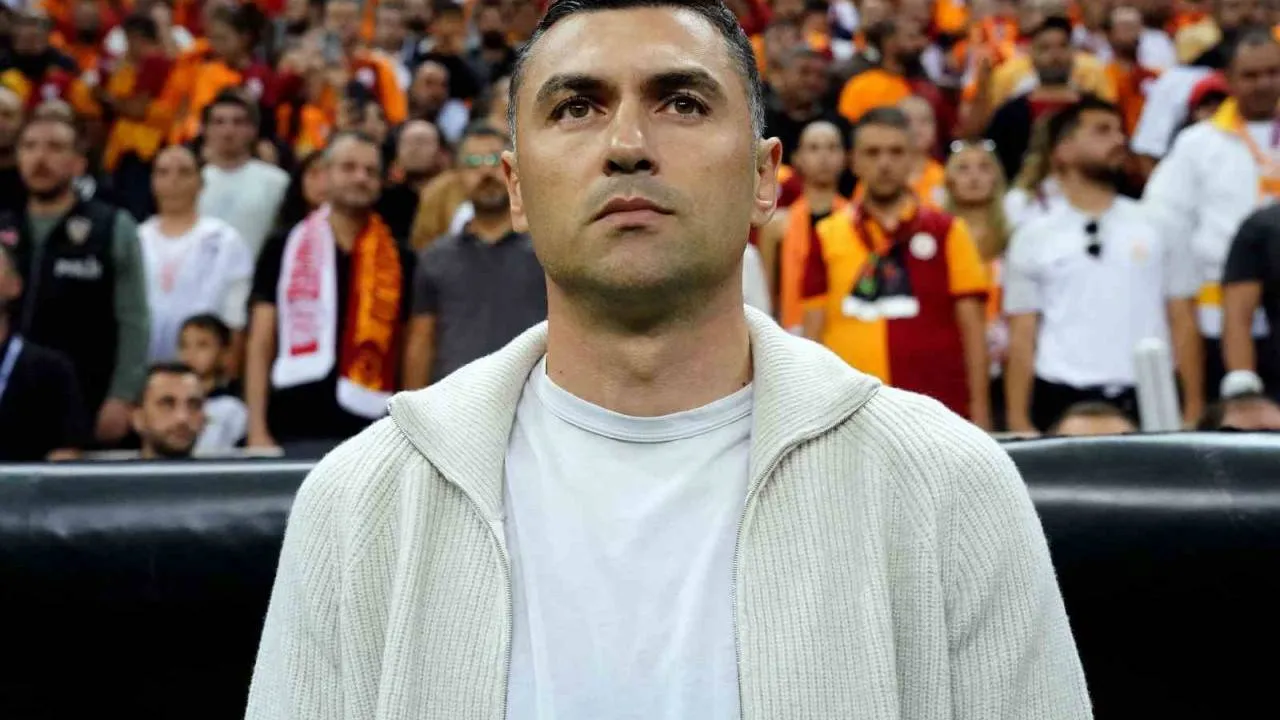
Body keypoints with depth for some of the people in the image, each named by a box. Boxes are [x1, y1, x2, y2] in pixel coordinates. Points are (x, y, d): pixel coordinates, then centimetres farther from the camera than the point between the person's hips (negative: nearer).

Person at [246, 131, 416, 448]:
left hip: (369, 431, 1)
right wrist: (257, 431, -3)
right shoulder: (283, 250, 7)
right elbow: (260, 347, 5)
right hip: (294, 429, -1)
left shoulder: (400, 261, 9)